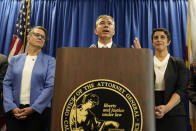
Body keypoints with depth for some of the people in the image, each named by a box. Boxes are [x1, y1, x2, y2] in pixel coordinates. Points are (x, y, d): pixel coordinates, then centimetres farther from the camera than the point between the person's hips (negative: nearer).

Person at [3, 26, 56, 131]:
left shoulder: (50, 61, 3)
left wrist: (33, 108, -13)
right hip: (14, 110, 2)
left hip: (38, 110, -1)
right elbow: (7, 83, 5)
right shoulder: (15, 59, 10)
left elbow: (50, 86, -6)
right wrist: (12, 107, -9)